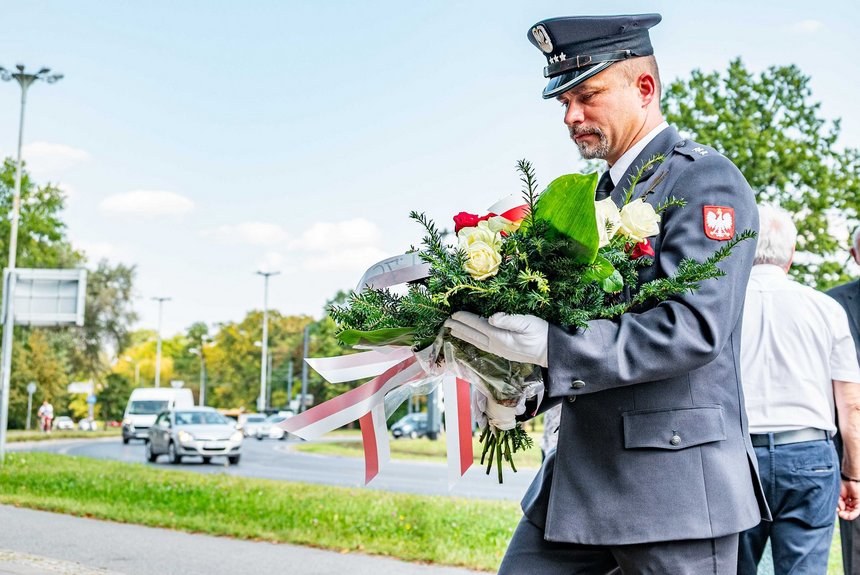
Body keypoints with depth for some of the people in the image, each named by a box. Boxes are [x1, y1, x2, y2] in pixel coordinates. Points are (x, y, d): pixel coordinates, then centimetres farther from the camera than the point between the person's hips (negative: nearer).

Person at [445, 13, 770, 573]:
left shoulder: (705, 180, -9)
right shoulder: (603, 193, 17)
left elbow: (691, 328, -22)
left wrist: (547, 345, -26)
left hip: (673, 483, -8)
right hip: (579, 475, 8)